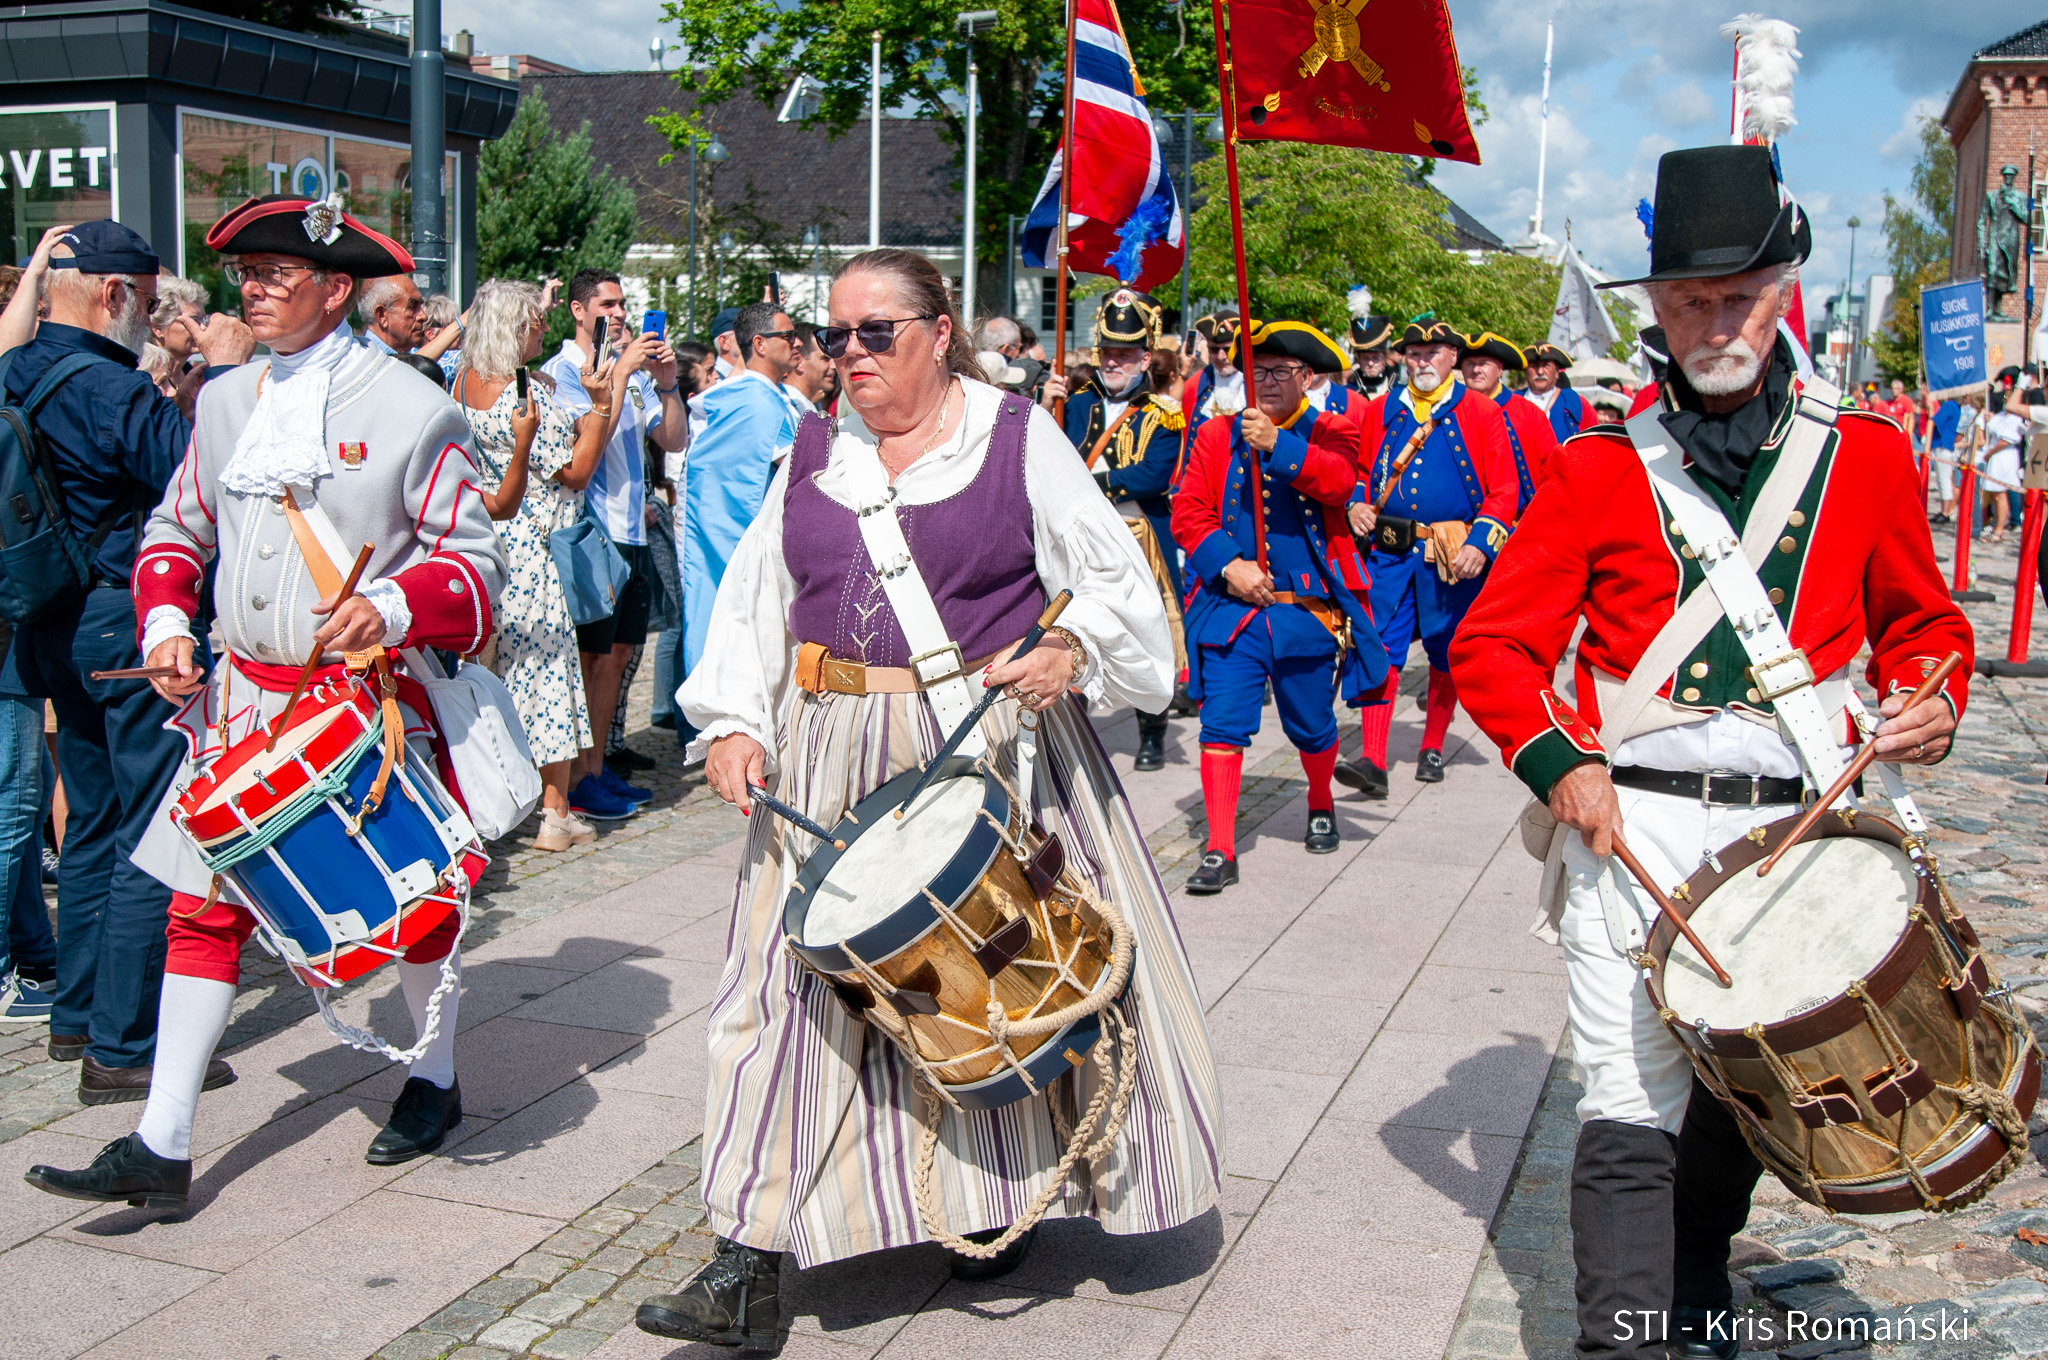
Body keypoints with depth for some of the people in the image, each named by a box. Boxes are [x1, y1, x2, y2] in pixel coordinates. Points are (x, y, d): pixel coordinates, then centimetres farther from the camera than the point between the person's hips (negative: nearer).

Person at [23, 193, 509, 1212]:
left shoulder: (411, 408, -9)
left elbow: (475, 560, -9)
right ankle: (162, 1147, 8)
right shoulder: (225, 401, 8)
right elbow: (177, 529, 17)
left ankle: (435, 1081, 35)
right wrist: (165, 621, 0)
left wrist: (391, 610, -26)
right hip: (243, 697, 5)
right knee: (204, 907, 2)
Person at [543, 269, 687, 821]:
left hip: (632, 532, 7)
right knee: (595, 657, -4)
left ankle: (597, 768, 20)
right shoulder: (560, 371, -5)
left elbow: (674, 440, 10)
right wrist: (622, 373, -18)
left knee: (618, 652, 11)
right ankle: (579, 780, 3)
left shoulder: (632, 371, 15)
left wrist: (666, 384, -4)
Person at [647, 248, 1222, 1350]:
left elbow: (1115, 577, -1)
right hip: (835, 757, 3)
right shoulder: (813, 454, 12)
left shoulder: (1018, 437, -1)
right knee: (798, 983, -2)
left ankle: (1003, 1194, 31)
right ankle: (752, 1265, 2)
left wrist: (1071, 647, -21)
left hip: (993, 743, -3)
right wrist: (731, 720, -1)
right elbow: (752, 601, 12)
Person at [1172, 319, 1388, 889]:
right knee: (1223, 724, -8)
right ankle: (1220, 850, -4)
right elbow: (1188, 511, 1)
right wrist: (1227, 565, -14)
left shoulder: (1330, 433, 2)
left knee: (1310, 726, 14)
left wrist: (1279, 446, -35)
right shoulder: (1216, 435, 7)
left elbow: (1340, 480, -21)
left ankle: (1321, 806, 43)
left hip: (1307, 611, -1)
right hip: (1231, 607, 1)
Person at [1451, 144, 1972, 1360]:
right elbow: (1493, 644, 2)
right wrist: (1556, 761, -13)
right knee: (1633, 1104, -7)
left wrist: (1930, 697, -5)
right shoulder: (1602, 468, 1)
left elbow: (1921, 622, 16)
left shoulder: (1866, 455, 5)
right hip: (1633, 823, -2)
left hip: (1796, 825, 2)